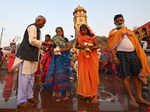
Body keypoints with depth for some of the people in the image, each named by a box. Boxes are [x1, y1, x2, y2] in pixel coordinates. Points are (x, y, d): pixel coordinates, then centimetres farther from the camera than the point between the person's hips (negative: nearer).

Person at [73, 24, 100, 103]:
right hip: (83, 57, 2)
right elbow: (75, 45, 12)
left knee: (93, 74, -3)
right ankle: (86, 92, 15)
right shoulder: (79, 37, 7)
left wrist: (92, 47, -19)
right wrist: (80, 47, -8)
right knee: (84, 74, 1)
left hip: (92, 57, -1)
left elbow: (97, 46, 0)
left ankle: (94, 94, 5)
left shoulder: (92, 36, 2)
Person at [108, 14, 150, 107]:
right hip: (121, 55, -4)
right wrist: (114, 56, -15)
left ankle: (140, 98, 20)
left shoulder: (130, 31, 19)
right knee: (125, 77, -2)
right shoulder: (113, 32, 6)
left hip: (133, 54, 5)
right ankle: (132, 98, 13)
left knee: (137, 76, 7)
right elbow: (112, 46, -4)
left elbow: (136, 44, 17)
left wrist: (141, 56, 10)